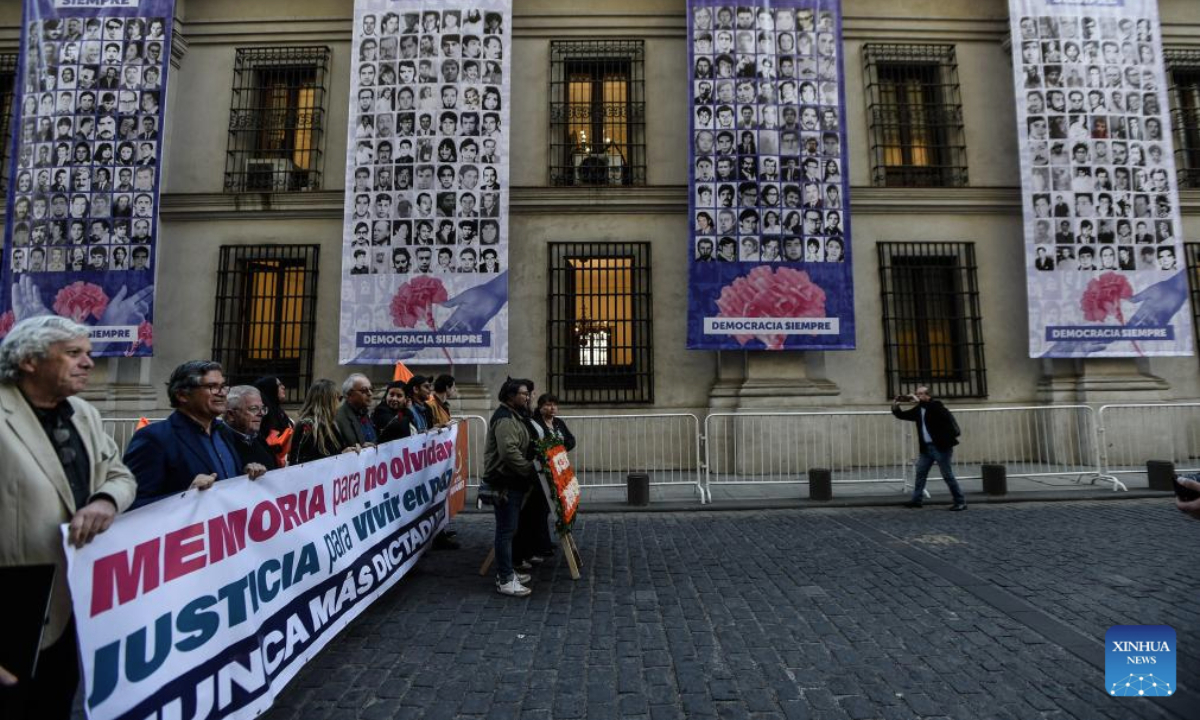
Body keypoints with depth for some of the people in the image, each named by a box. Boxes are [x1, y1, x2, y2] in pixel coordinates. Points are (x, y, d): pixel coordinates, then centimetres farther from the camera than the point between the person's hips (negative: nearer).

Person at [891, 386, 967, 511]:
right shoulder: (918, 409, 10)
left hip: (941, 446, -7)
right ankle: (916, 499, 15)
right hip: (926, 447, 7)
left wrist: (918, 401, -26)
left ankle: (960, 502, 9)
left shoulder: (936, 405, -8)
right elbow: (903, 415, 14)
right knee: (920, 473, 8)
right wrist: (895, 407, -5)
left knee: (948, 475, -2)